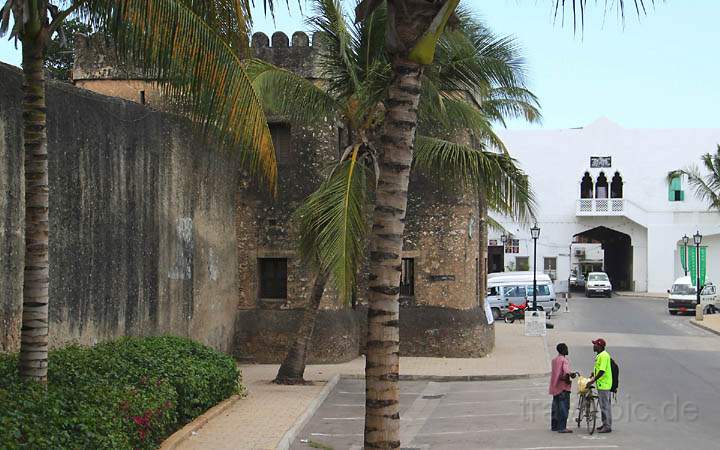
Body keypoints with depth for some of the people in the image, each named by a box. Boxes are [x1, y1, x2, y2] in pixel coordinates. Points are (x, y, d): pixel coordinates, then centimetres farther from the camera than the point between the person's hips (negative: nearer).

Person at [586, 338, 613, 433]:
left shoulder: (604, 355, -18)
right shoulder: (599, 355, 14)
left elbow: (602, 371, -24)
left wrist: (593, 381, -23)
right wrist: (592, 376, 25)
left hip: (604, 384, -10)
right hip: (601, 384, 10)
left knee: (605, 405, -7)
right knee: (603, 405, 15)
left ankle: (608, 426, -4)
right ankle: (605, 424, 23)